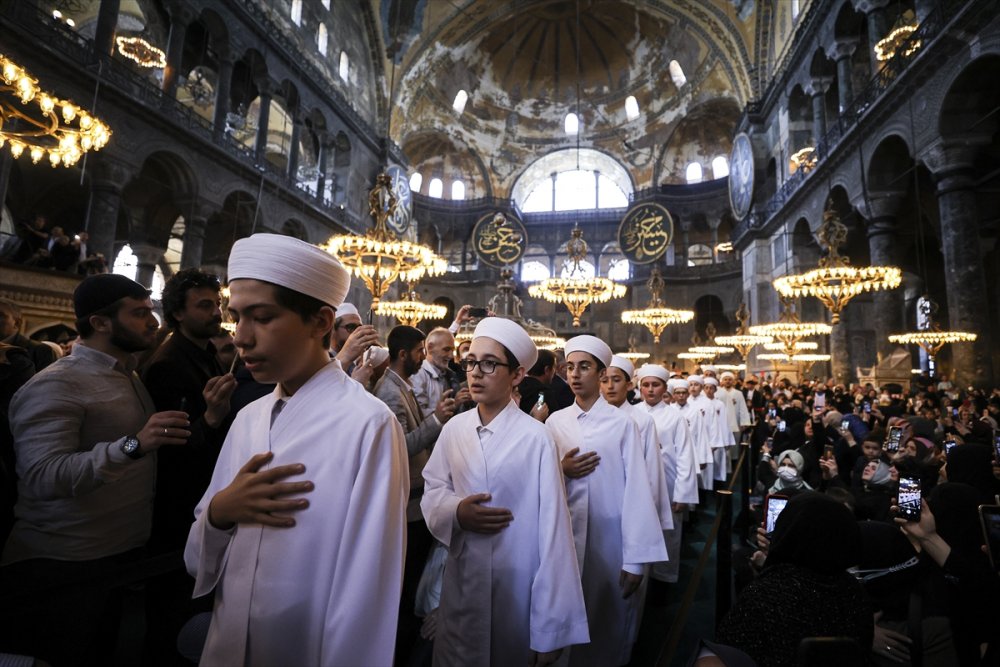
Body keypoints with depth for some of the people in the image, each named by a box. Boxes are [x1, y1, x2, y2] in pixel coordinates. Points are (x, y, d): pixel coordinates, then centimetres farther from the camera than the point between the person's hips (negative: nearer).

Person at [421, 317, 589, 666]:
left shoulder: (536, 438, -18)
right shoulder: (454, 429, -4)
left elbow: (553, 532, -16)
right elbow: (432, 492, 5)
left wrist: (552, 628, -14)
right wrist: (456, 511, -19)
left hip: (517, 584, -3)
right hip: (461, 579, 4)